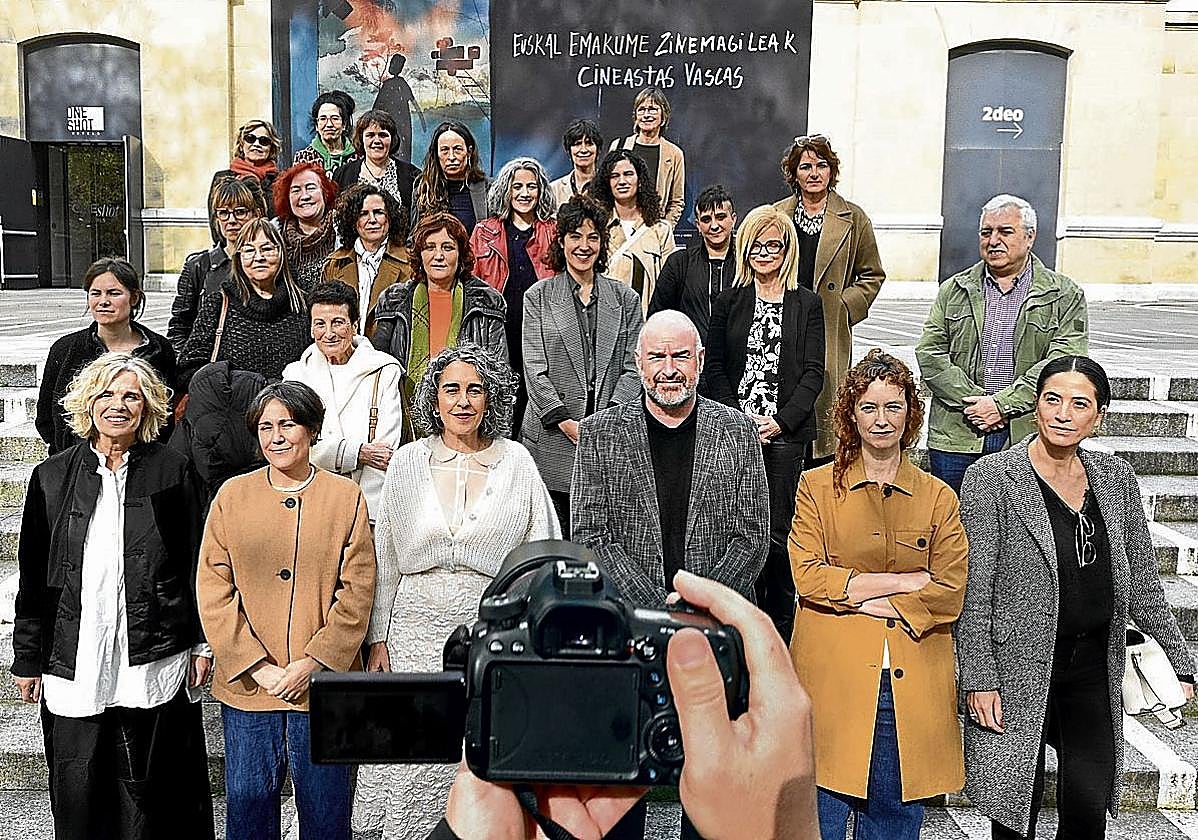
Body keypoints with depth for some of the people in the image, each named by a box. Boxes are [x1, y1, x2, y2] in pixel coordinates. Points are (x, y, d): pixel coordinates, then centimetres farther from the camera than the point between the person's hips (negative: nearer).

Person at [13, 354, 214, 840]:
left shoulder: (172, 472, 3)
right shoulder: (52, 478, 6)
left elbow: (198, 563, 4)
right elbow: (33, 577, 9)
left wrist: (203, 643, 2)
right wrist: (28, 659, 8)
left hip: (156, 665, -1)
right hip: (73, 666, 2)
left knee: (152, 789, 5)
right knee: (78, 797, 8)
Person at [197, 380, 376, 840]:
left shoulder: (346, 498, 0)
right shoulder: (233, 496, 3)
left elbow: (357, 591, -3)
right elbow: (212, 589, 0)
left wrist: (310, 664, -12)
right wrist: (258, 667, -9)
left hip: (324, 683, -1)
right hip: (246, 685, 1)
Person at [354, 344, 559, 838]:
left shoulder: (515, 461, 0)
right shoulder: (409, 462, 3)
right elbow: (385, 559, 7)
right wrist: (378, 638, 5)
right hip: (417, 629, 1)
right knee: (414, 758, 6)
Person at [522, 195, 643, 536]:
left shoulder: (625, 299, 12)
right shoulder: (538, 297, 8)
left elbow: (632, 368, 6)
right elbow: (534, 369, 1)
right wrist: (566, 422, -10)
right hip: (551, 440, -1)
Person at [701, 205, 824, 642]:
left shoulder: (807, 304, 7)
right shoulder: (729, 301, 11)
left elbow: (813, 373, 2)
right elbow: (714, 368, 7)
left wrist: (781, 421, -10)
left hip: (785, 432, -1)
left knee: (776, 532, -2)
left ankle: (780, 633, 9)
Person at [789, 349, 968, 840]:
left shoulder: (937, 497, 9)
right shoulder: (818, 486, 5)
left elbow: (950, 593, -1)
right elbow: (807, 575, -7)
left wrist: (862, 598, -10)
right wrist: (904, 581, -9)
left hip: (912, 684, 2)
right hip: (834, 678, -1)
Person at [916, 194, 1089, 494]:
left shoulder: (1065, 296, 5)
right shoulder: (953, 290, 12)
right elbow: (929, 355, 3)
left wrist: (1002, 404, -14)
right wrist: (973, 401, -10)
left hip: (1030, 437, -2)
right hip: (956, 438, 2)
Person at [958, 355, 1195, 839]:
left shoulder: (1116, 478, 5)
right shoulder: (991, 478, -10)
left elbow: (1142, 583, 12)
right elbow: (973, 591, -10)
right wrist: (978, 678, -13)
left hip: (1094, 665, 4)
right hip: (1019, 667, -4)